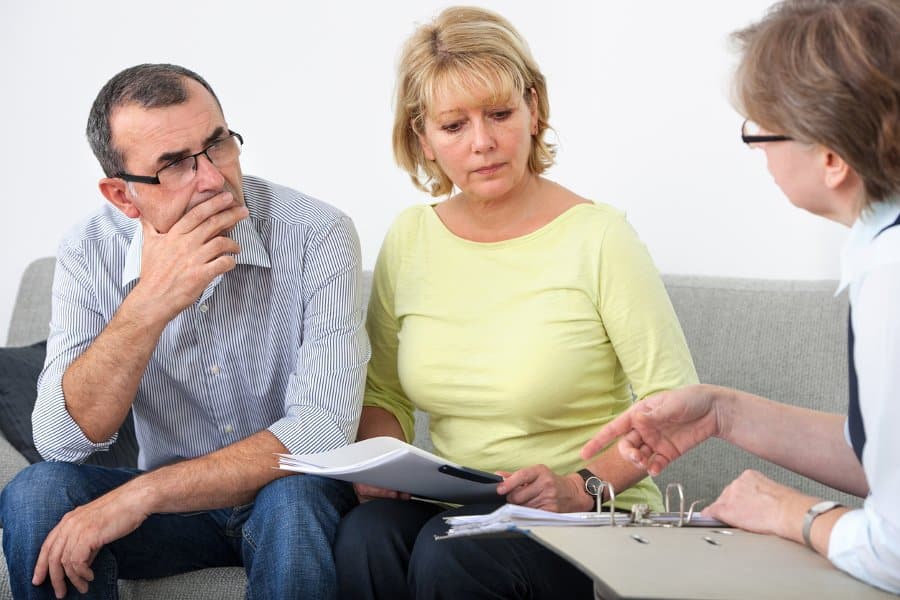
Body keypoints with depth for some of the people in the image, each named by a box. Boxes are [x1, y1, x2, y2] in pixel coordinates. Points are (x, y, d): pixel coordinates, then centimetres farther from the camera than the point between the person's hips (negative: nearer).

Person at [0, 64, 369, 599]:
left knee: (295, 499, -35)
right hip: (174, 505, 3)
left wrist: (140, 495, -31)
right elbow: (61, 442, -18)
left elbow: (323, 430, -26)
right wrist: (149, 305, -32)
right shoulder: (91, 254, -9)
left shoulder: (317, 234, -19)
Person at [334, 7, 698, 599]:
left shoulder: (597, 237, -9)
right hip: (449, 507, 4)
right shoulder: (409, 239, 7)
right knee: (364, 538, -29)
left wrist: (583, 487, -22)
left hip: (590, 524, -3)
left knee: (450, 552, -33)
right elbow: (384, 395, 15)